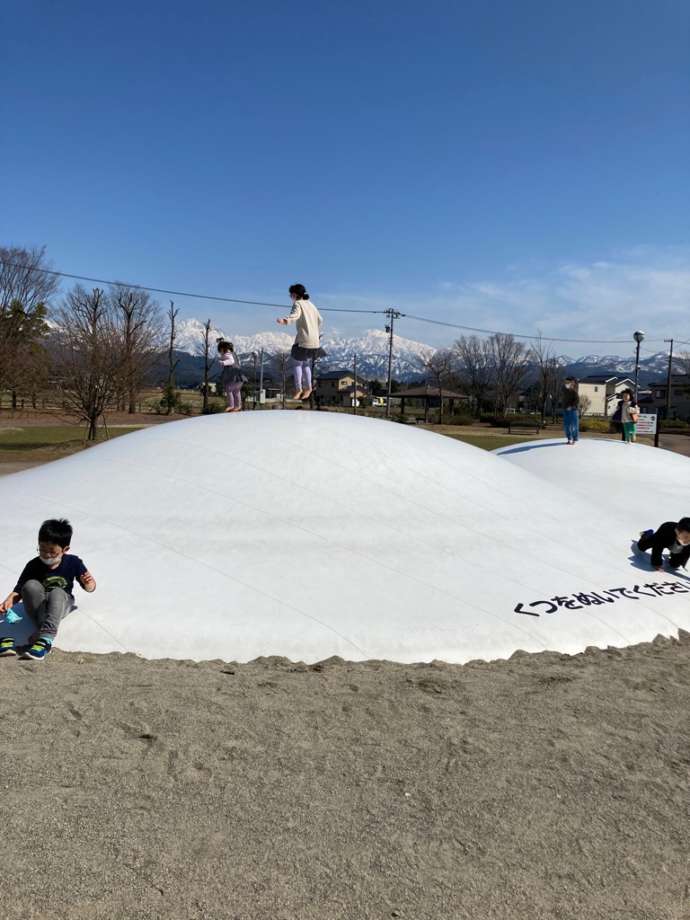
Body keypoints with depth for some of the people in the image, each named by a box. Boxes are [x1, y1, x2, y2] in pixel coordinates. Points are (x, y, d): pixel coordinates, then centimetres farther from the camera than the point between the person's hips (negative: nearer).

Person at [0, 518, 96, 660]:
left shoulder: (73, 563, -7)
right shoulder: (33, 566, -9)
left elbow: (90, 588, 1)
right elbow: (19, 590, -7)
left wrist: (88, 583, -22)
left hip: (62, 604, -1)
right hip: (36, 606, 1)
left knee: (57, 592, -35)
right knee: (31, 585, -30)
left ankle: (45, 637, -48)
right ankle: (47, 635, -36)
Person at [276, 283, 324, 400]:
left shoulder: (298, 304, -7)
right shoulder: (310, 304, 18)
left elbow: (295, 315, -30)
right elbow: (320, 319, 26)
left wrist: (285, 320, -49)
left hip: (303, 338, -8)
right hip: (314, 340, 8)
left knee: (298, 363, 2)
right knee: (306, 364, 17)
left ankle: (298, 389, -2)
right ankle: (308, 388, 18)